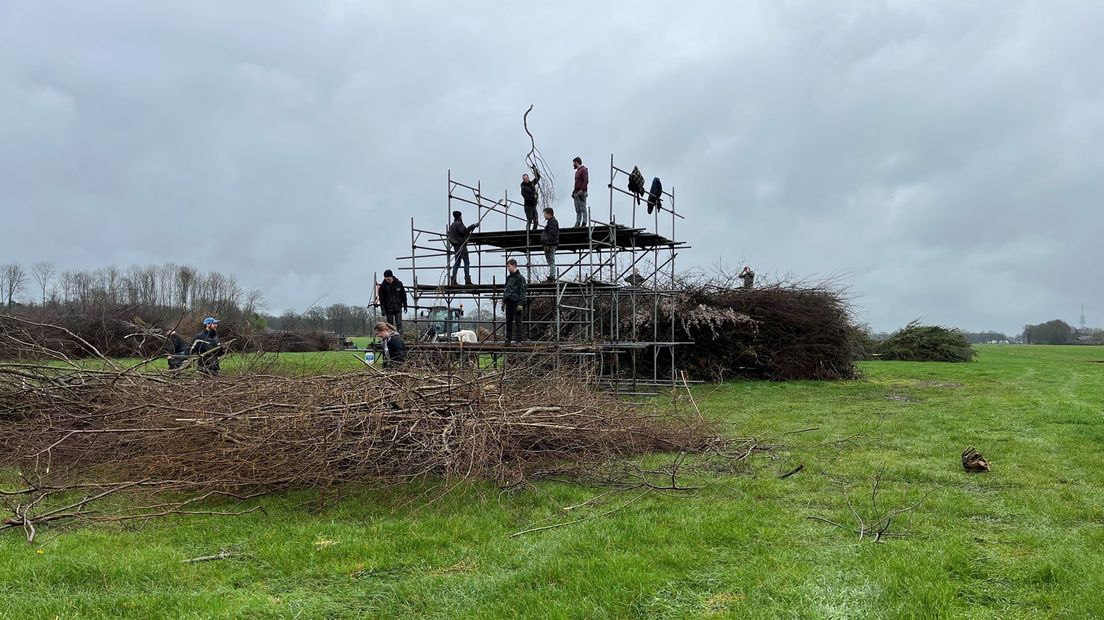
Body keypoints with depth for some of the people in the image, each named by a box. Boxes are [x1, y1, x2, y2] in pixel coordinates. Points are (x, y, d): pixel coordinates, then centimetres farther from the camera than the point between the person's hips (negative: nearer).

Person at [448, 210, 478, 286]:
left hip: (456, 246, 9)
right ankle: (467, 281, -13)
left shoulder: (452, 225, 17)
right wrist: (473, 226, -21)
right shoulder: (459, 224, -11)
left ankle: (453, 281, 6)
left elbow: (450, 235, 21)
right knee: (467, 262, -8)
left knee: (457, 263, 10)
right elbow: (464, 231, -24)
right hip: (461, 245, -9)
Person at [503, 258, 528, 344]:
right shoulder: (508, 277, 17)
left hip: (516, 302, -8)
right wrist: (503, 301, 18)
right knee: (508, 321, 10)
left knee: (517, 321, -4)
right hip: (509, 303, 8)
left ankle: (516, 338, -3)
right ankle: (508, 338, 15)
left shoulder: (520, 277, -7)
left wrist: (520, 303, -17)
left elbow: (522, 292, -11)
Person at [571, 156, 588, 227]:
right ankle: (577, 223, 4)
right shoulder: (577, 171, 22)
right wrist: (574, 191, 14)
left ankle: (584, 223, -10)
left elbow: (586, 181, -15)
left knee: (583, 208, -9)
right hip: (576, 193, 9)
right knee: (577, 209, 5)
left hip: (582, 192, -9)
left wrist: (581, 190, -21)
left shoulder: (583, 170, -5)